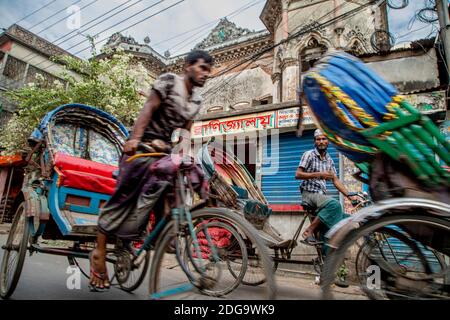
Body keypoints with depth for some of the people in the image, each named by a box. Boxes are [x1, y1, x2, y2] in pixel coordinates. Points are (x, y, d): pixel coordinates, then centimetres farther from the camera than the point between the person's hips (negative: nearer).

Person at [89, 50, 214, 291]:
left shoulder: (196, 101, 14)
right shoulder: (168, 81, -5)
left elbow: (185, 131, 13)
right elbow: (148, 109, -17)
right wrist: (135, 138, -29)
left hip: (165, 151, 7)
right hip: (142, 147, -7)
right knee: (122, 198, -4)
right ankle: (99, 253, 7)